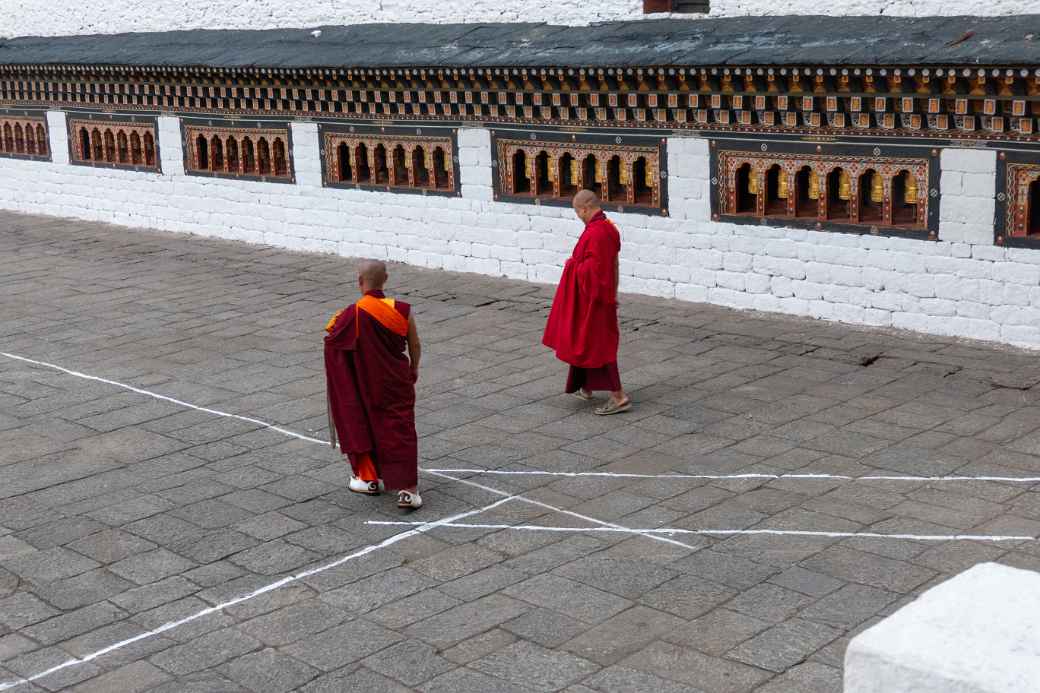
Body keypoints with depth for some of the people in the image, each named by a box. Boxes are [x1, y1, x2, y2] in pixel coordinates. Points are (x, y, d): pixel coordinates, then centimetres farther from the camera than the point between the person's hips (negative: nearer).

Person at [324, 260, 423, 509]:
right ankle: (408, 489, -4)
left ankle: (369, 478, 31)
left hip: (365, 385, -2)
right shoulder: (402, 310, -10)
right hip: (397, 383, 2)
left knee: (362, 427, 19)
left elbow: (332, 341, -8)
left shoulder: (352, 315, -19)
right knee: (401, 431, 4)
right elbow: (415, 346, 2)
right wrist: (414, 369, 19)